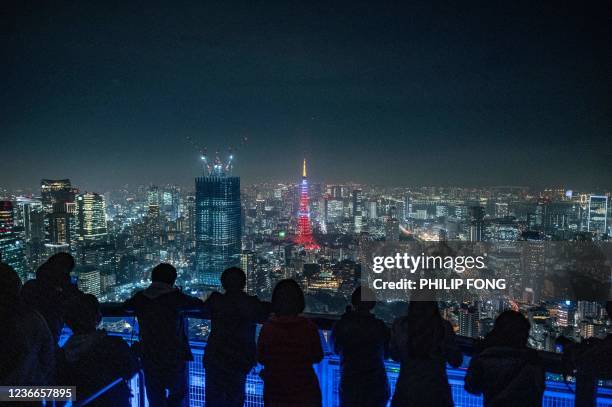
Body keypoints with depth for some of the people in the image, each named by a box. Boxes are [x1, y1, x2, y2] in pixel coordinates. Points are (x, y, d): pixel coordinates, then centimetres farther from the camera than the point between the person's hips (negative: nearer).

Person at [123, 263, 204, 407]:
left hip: (149, 357, 4)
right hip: (173, 356, -4)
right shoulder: (174, 296, -11)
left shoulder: (140, 297, 1)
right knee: (178, 392, 18)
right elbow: (198, 304, -2)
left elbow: (126, 305, 20)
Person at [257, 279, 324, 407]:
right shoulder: (309, 327, -16)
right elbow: (317, 357, -3)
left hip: (275, 392, 1)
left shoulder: (267, 328, -14)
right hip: (305, 392, 0)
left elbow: (260, 359, -2)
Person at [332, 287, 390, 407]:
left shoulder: (342, 325, -8)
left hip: (350, 385, -1)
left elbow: (336, 350, 9)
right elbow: (387, 352, 7)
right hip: (376, 385, 1)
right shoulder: (379, 326, -7)